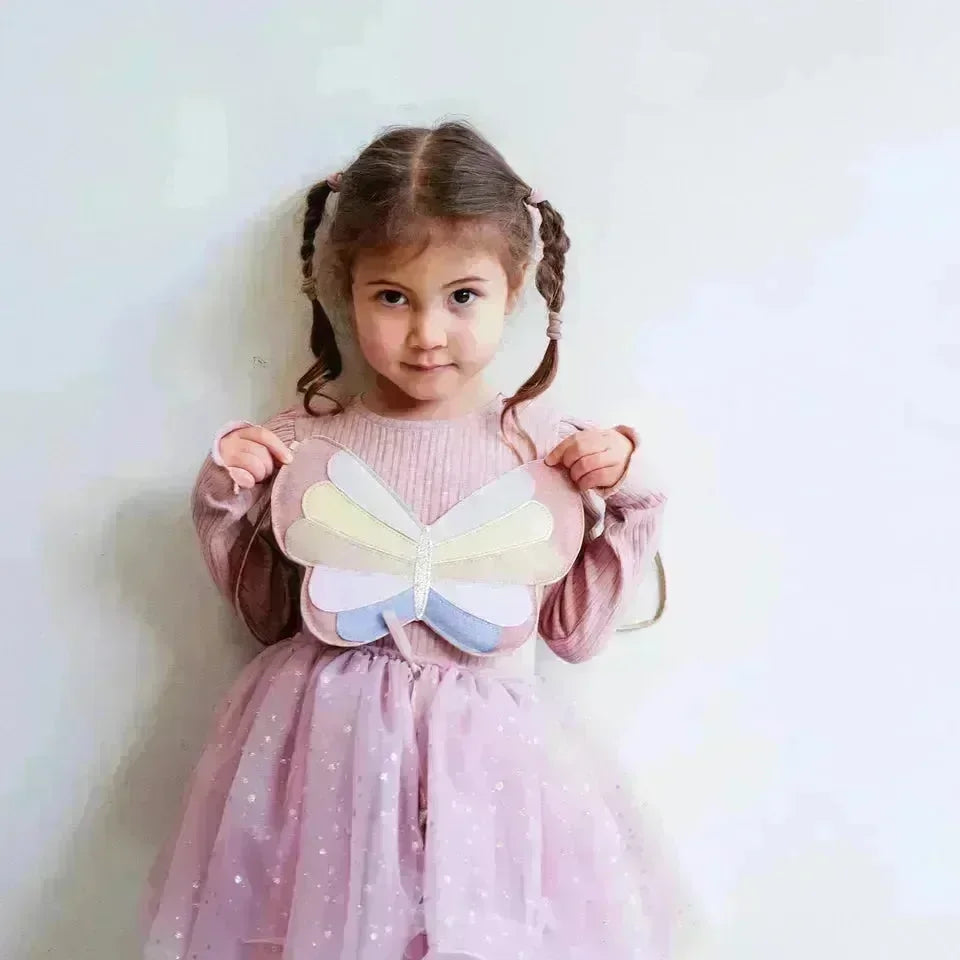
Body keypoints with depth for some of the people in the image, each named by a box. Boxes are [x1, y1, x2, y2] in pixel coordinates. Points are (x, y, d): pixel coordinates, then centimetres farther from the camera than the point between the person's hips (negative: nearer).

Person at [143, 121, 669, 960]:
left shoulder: (541, 446, -5)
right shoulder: (305, 443, -4)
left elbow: (574, 629, 3)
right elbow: (269, 616, 8)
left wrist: (627, 500, -5)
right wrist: (227, 502, -3)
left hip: (481, 755, 0)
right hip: (324, 746, 1)